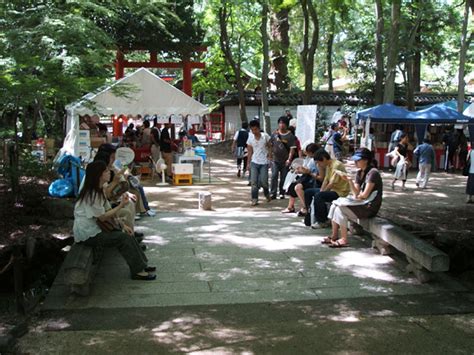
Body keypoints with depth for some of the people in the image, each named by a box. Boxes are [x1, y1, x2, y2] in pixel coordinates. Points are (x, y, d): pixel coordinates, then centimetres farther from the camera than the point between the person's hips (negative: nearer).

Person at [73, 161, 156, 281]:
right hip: (87, 235, -9)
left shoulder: (98, 191, 9)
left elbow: (108, 211, 12)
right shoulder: (91, 194, -22)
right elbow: (102, 217, -20)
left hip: (94, 228, 10)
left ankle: (141, 265, 6)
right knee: (123, 237, -16)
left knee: (127, 233, 3)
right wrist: (121, 205, -17)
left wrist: (123, 225, 4)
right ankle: (137, 271, -10)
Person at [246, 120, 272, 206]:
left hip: (264, 162, -1)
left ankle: (267, 194, 26)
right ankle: (254, 199, 1)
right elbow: (250, 151, 7)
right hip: (254, 162, 2)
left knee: (263, 181, -2)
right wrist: (248, 163, 6)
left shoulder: (265, 136, -5)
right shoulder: (250, 138, 0)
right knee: (254, 182, -5)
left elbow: (269, 146, 7)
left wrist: (270, 155, -8)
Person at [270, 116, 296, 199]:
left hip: (285, 161, -1)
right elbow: (270, 145, 12)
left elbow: (292, 149, -6)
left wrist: (289, 159, -16)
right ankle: (273, 193, -8)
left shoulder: (290, 136, -4)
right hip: (275, 160, 1)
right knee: (274, 176, -10)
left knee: (283, 177, 6)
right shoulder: (275, 134, 3)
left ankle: (282, 193, 19)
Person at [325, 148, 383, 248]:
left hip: (370, 207, -9)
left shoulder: (373, 172, -15)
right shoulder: (359, 172, 12)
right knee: (334, 205, 0)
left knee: (340, 209, -18)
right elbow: (356, 193, 5)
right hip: (362, 204, 9)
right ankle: (334, 236, 1)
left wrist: (358, 197, 2)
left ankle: (344, 240, -10)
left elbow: (365, 195, -18)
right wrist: (349, 181, -7)